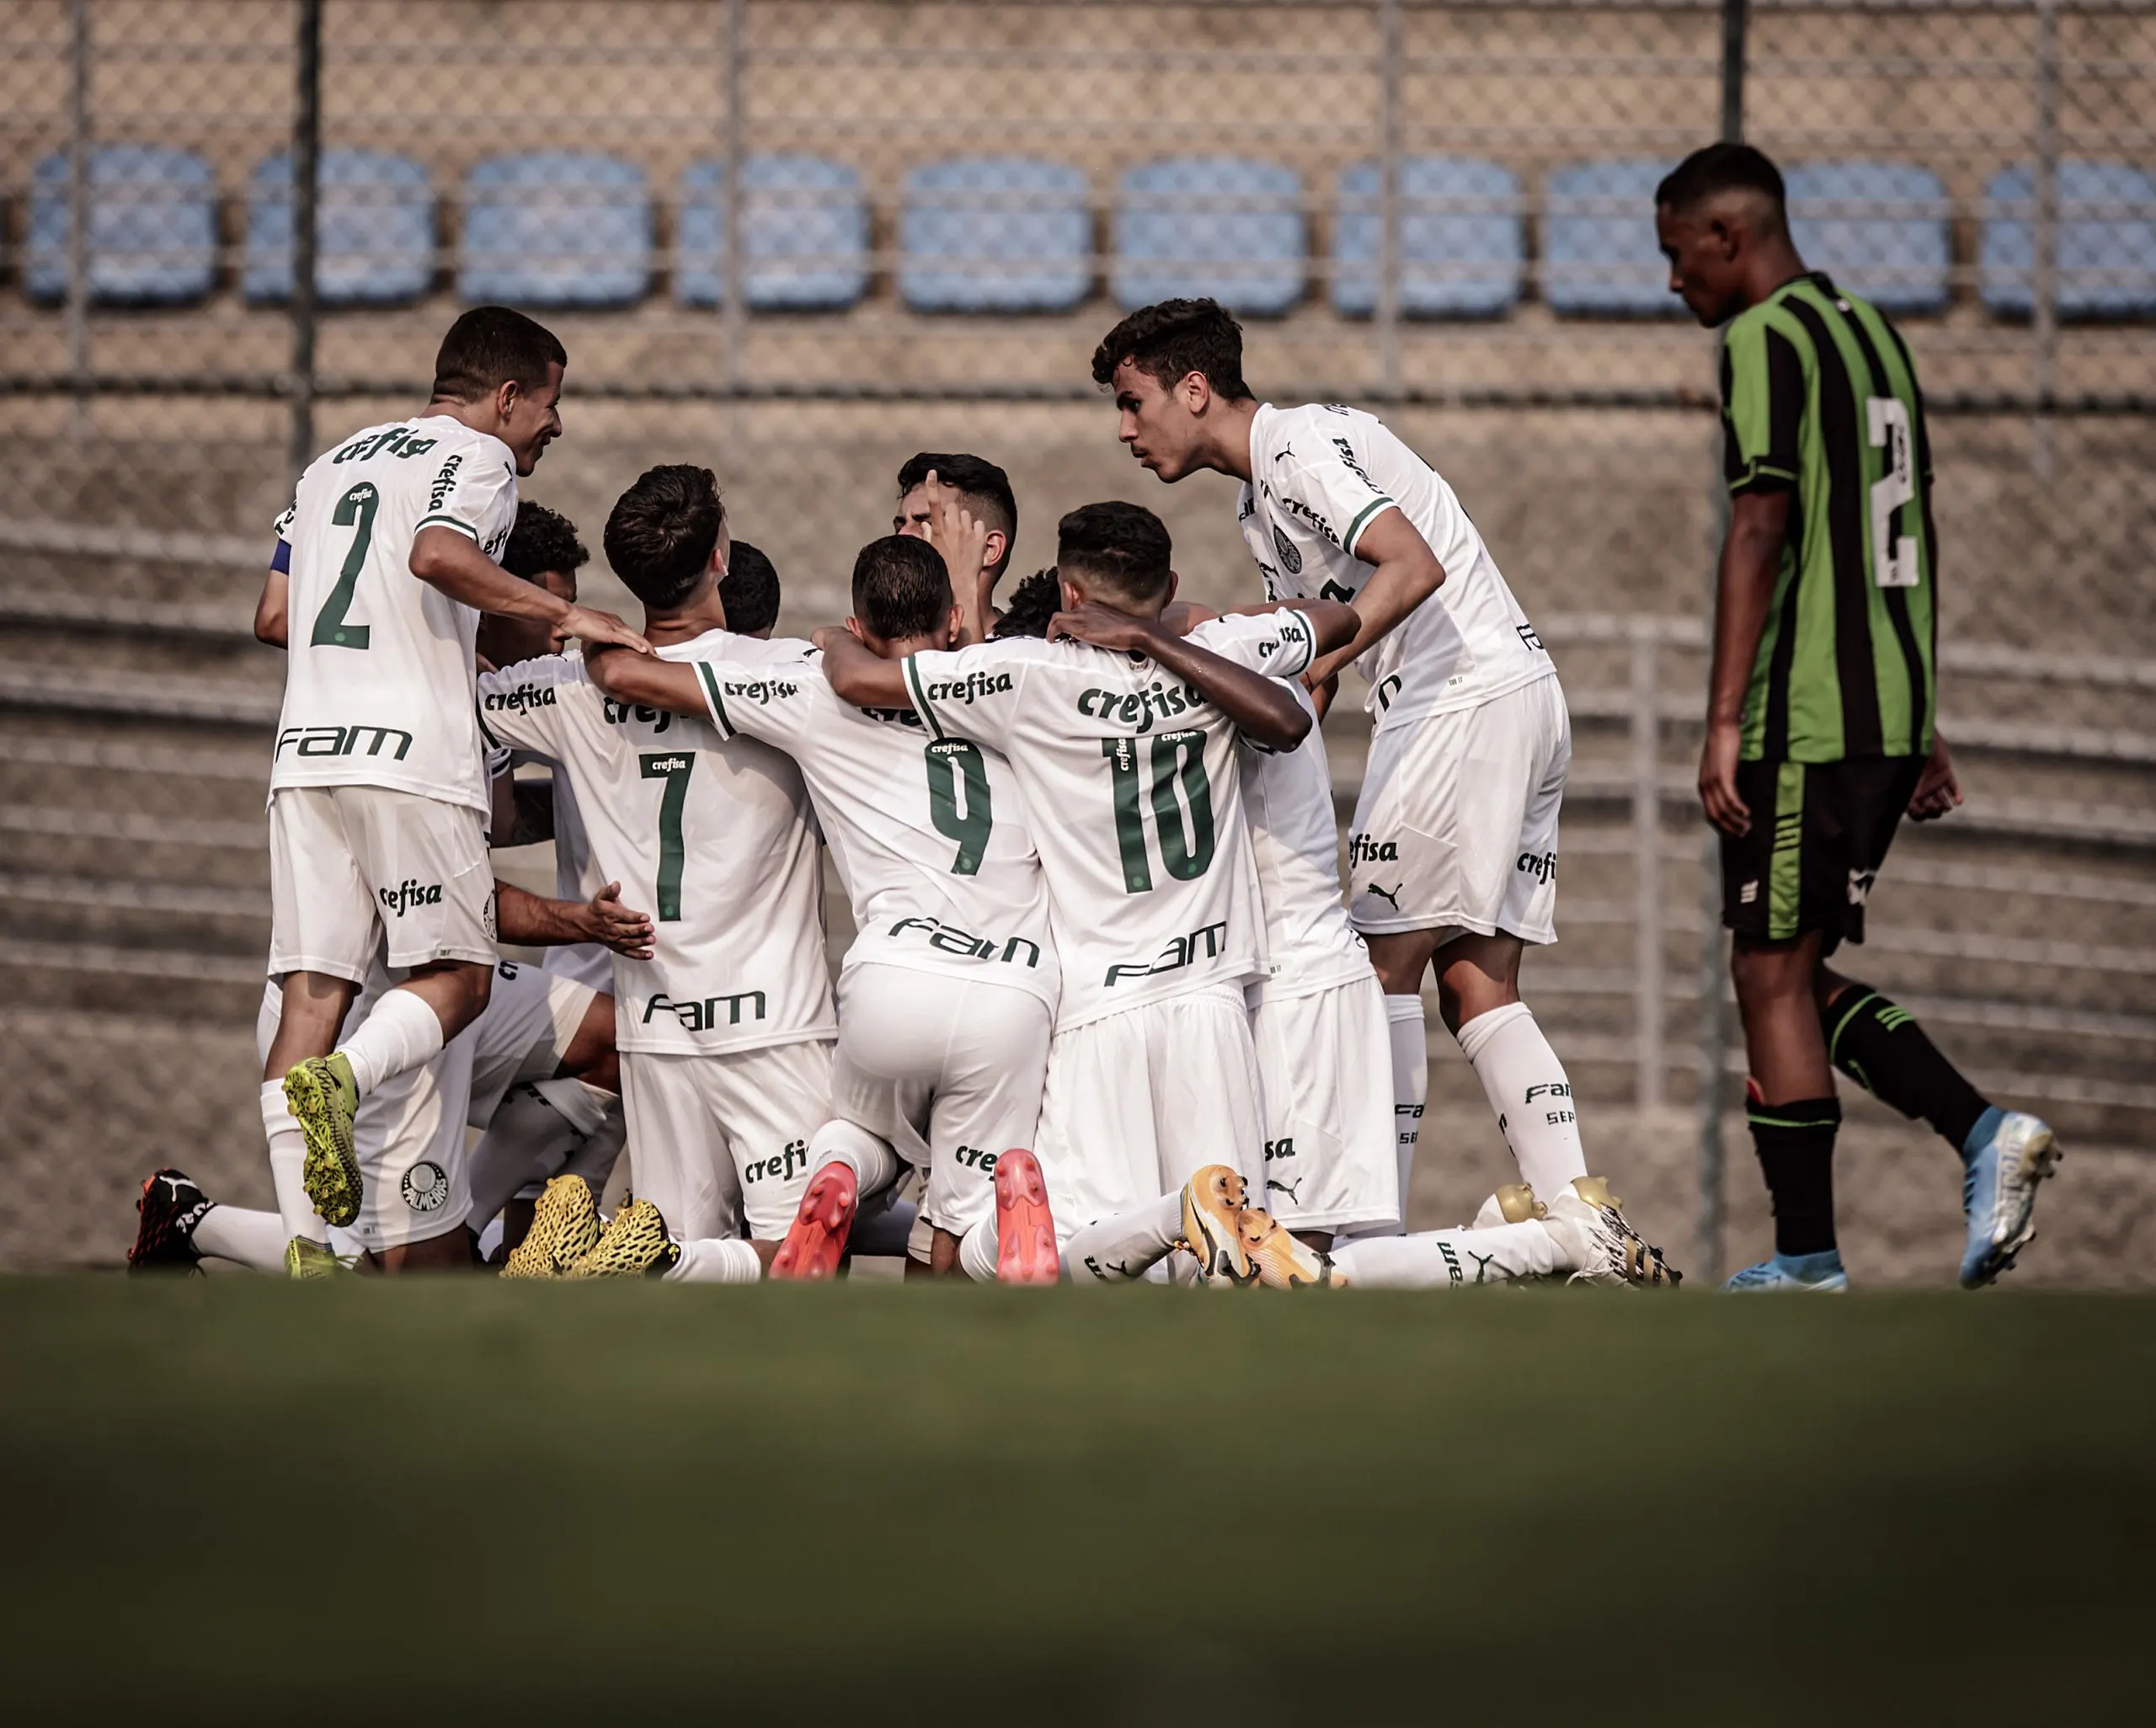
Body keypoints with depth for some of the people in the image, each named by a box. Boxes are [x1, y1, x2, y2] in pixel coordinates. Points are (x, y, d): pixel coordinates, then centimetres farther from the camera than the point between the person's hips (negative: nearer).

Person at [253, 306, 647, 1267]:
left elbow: (274, 618, 26)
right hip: (411, 754, -7)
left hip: (307, 753, 7)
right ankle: (341, 1081, -28)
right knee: (456, 977, 1)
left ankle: (307, 1248, -7)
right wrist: (565, 617, -14)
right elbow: (439, 555, -19)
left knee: (315, 991, 0)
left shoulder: (332, 465, 25)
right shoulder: (478, 457, 2)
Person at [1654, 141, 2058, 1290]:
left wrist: (1723, 719, -20)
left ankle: (1805, 1261, -1)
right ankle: (1982, 1131, 0)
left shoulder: (1765, 338, -9)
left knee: (1771, 976, -2)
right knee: (1795, 972, 15)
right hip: (1889, 714, 9)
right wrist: (1923, 724, 24)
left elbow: (1760, 527, -17)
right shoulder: (1871, 333, 19)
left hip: (1801, 719, -9)